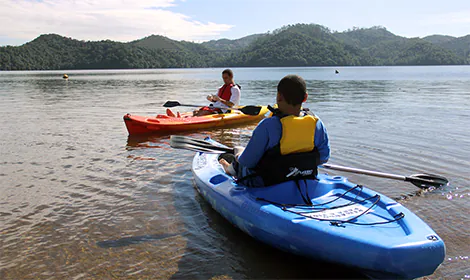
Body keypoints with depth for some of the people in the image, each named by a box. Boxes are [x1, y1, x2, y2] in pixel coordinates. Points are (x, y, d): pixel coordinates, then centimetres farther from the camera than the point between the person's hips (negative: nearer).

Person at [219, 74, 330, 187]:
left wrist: (238, 158, 2)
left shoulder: (269, 125, -29)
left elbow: (247, 161, -22)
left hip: (266, 185, -5)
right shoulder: (316, 123, -15)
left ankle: (231, 168, 58)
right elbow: (324, 157, -3)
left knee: (238, 150, 24)